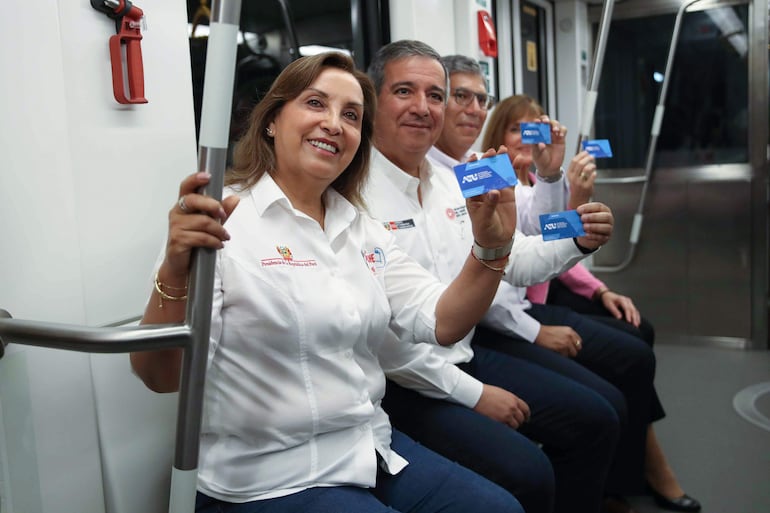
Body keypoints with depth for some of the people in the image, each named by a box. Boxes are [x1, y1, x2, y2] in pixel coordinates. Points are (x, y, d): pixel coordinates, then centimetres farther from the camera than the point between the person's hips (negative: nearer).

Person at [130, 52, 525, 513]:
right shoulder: (222, 223, -13)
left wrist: (490, 249, -15)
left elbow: (441, 324, 0)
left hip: (372, 452, 7)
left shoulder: (363, 231, 7)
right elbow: (160, 377, -20)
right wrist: (175, 273, -38)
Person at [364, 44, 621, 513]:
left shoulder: (452, 185, 7)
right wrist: (473, 394, -16)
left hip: (467, 356, 8)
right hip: (403, 383, -8)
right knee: (526, 475, -21)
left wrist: (578, 240, -7)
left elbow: (513, 261, 14)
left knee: (596, 420, 9)